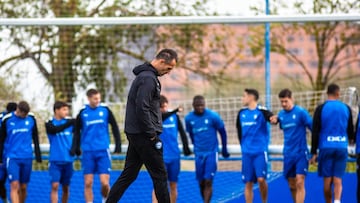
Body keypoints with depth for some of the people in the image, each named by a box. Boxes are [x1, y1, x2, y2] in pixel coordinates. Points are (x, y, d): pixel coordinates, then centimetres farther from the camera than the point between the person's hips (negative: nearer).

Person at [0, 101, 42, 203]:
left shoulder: (31, 118, 2)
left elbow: (35, 137, 13)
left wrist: (38, 154, 11)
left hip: (27, 158, 3)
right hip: (12, 157, -3)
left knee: (23, 187, 7)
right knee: (14, 186, -14)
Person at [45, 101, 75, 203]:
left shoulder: (69, 121, 6)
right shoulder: (49, 123, -4)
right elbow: (56, 130, -23)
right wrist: (70, 123, -34)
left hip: (68, 160, 3)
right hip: (55, 160, -3)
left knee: (66, 187, 9)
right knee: (55, 186, -11)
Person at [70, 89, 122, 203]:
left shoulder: (105, 110, 3)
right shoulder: (83, 113, 5)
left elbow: (114, 127, 9)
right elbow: (77, 131, 13)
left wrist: (118, 145, 5)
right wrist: (75, 148, 8)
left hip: (103, 151, -1)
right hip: (88, 152, 1)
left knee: (105, 183, -7)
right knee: (88, 183, 0)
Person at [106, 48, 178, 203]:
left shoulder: (145, 76, 17)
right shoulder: (148, 78, -16)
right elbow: (142, 109, -23)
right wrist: (152, 135, -17)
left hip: (135, 134, 10)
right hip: (143, 134, -10)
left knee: (129, 174, 11)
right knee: (159, 175, -3)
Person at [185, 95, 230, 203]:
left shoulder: (213, 116, -10)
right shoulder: (189, 118, 0)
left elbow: (222, 132, 2)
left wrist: (224, 150, 9)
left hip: (211, 153, -4)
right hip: (198, 154, 4)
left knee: (208, 182, -12)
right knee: (201, 183, 6)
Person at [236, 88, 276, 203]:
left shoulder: (261, 111, -7)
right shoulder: (242, 113, 10)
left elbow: (271, 117, -27)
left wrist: (273, 119, -50)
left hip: (260, 152, -5)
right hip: (247, 153, 5)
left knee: (261, 179, -15)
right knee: (248, 183, 4)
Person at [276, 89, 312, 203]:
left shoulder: (301, 112, -9)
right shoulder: (281, 115, 8)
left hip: (301, 153, -5)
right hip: (288, 154, 5)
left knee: (300, 183, -13)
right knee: (292, 186, 9)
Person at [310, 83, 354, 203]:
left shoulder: (321, 109, -2)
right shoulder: (346, 108, 3)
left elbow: (315, 132, -4)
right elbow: (351, 130, 14)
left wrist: (314, 153, 0)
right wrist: (351, 138, 37)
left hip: (326, 147, -1)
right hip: (342, 147, 1)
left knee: (327, 180, 6)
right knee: (338, 179, 1)